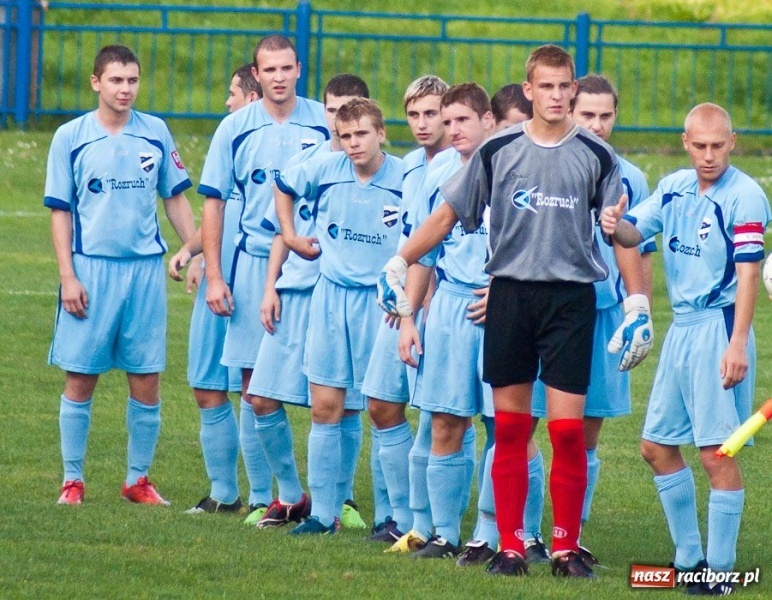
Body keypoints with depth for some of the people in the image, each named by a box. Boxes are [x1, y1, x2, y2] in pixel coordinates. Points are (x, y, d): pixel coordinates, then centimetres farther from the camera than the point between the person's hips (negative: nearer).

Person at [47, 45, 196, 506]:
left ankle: (139, 480, 14)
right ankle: (73, 480, 10)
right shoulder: (71, 138, 0)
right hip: (91, 268, -2)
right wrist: (68, 276, -7)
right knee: (81, 378, 0)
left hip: (146, 268, 2)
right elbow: (60, 211, 1)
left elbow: (176, 198, 13)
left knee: (147, 381, 2)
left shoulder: (155, 133, 6)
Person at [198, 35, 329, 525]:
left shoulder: (324, 124, 1)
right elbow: (214, 203, 7)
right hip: (254, 267, 1)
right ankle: (262, 498, 11)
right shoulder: (236, 129, 3)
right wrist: (214, 277, 1)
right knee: (256, 388, 3)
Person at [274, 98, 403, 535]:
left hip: (381, 301, -3)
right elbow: (283, 187, 20)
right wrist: (291, 237, 14)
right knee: (325, 406, 4)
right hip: (331, 297, 4)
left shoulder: (405, 180, -11)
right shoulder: (324, 171, -1)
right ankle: (323, 512, 11)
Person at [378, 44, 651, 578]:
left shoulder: (596, 157, 2)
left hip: (571, 297, -1)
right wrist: (399, 263, 9)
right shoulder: (498, 151, 3)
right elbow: (448, 215, 11)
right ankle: (511, 546, 9)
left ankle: (567, 547, 4)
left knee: (568, 428, -6)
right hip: (509, 293, 1)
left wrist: (638, 304, 2)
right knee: (510, 428, 3)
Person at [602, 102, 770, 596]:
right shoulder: (674, 187, 9)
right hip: (681, 328, 8)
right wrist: (616, 226, -17)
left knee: (717, 454, -7)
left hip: (720, 328, -8)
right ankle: (689, 559, 23)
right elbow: (635, 232, 8)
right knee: (658, 447, 12)